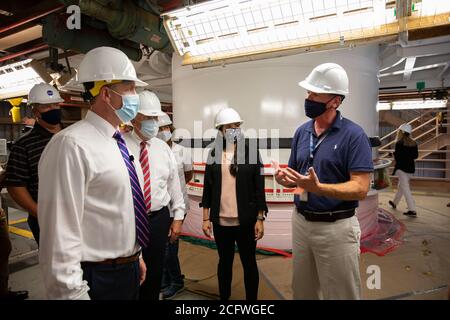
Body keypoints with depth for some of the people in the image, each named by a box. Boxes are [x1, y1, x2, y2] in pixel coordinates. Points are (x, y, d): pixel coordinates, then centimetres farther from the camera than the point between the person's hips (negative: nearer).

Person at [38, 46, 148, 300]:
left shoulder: (120, 143, 7)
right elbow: (61, 233, -24)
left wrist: (136, 256, 17)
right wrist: (72, 293, -20)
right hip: (98, 279, -8)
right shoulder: (72, 145, -22)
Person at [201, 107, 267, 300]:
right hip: (220, 220, 2)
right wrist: (206, 218, 3)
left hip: (246, 220, -1)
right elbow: (208, 188, 4)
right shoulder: (214, 154, 2)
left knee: (249, 263, 12)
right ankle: (224, 297, 35)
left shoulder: (251, 152, -3)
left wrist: (260, 219, -4)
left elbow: (259, 188, -3)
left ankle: (252, 298, 31)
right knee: (224, 262, 16)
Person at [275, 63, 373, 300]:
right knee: (302, 291, 23)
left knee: (341, 294, 14)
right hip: (300, 222, 6)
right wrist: (285, 178, -11)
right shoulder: (302, 131, 5)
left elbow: (360, 188, -19)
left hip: (336, 227, -5)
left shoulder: (353, 135, -13)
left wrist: (318, 188, -32)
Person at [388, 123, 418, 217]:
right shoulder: (413, 143, 5)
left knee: (405, 188, -5)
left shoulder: (399, 143, -13)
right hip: (410, 168, 7)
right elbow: (416, 156, 8)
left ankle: (412, 210, -9)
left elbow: (397, 156, -16)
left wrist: (394, 154, 4)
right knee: (401, 186, 22)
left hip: (401, 167, -7)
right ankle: (394, 203, 39)